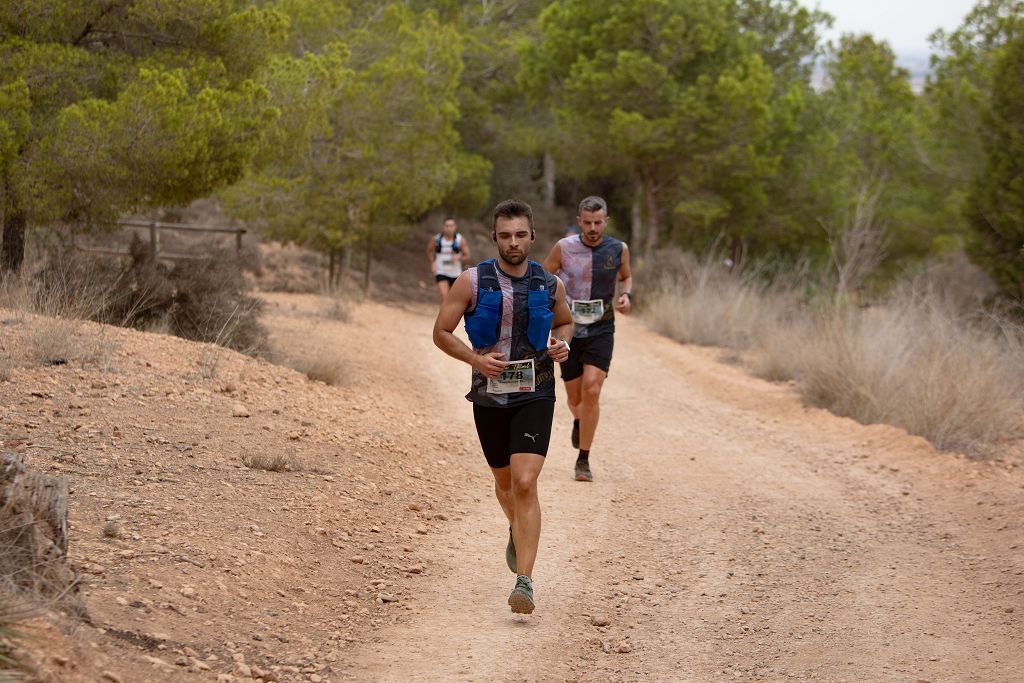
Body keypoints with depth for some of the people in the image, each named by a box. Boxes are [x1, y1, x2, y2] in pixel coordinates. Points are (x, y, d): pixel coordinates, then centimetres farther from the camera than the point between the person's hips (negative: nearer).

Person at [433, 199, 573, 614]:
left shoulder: (549, 285, -2)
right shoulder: (472, 283, -8)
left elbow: (565, 322, 18)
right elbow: (441, 333, -2)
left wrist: (562, 343, -5)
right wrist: (476, 359, -18)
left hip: (534, 396, -1)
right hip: (489, 396, 1)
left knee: (525, 484, -17)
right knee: (504, 481, 19)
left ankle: (524, 583, -19)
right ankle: (518, 531, 53)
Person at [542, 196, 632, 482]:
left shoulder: (618, 249, -3)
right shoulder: (564, 248, -7)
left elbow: (625, 277, 17)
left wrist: (626, 295, -4)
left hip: (601, 330, 0)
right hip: (569, 330, 1)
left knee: (591, 391, -17)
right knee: (575, 398, 9)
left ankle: (583, 460, -7)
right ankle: (578, 422, 48)